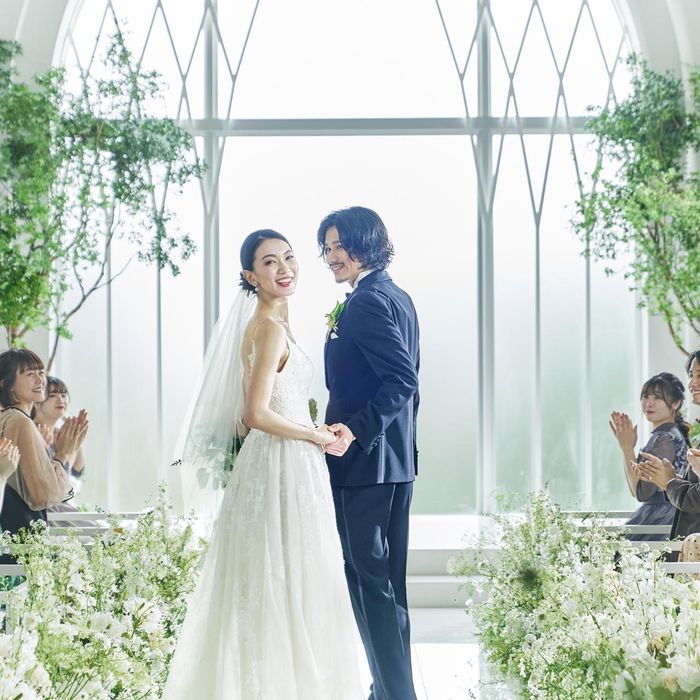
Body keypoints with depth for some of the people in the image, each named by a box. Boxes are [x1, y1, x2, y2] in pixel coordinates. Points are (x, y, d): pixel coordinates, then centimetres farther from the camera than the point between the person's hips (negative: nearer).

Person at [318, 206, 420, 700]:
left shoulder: (366, 302, -16)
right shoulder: (398, 297, 14)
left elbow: (402, 380, -24)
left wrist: (355, 429, -28)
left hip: (364, 461, -10)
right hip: (397, 460, 10)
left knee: (369, 580, -4)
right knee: (387, 580, 15)